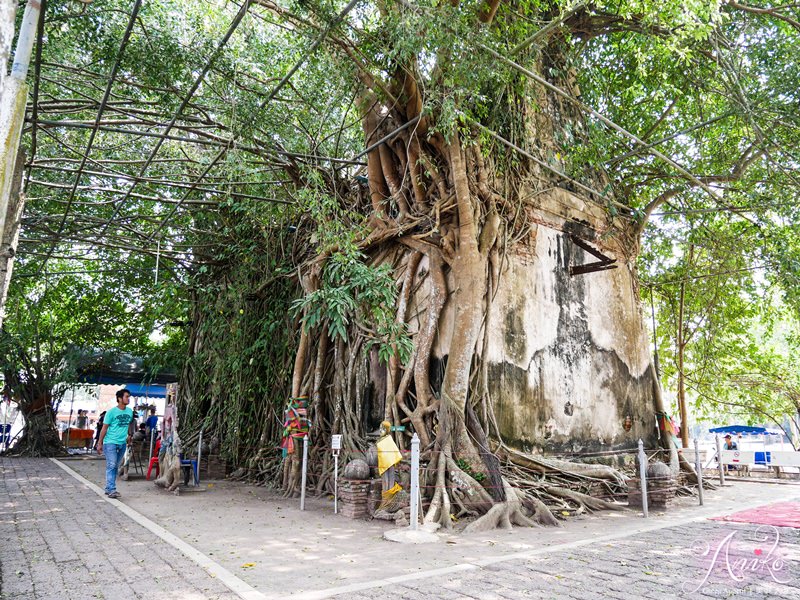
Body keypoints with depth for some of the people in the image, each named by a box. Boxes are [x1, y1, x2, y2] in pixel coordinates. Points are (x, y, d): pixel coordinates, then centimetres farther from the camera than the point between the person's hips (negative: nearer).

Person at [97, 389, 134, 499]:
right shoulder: (112, 412, -10)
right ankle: (112, 490, -11)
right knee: (111, 465, -10)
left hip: (122, 443, 6)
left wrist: (129, 435, 17)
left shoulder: (130, 411, 6)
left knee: (116, 467, 11)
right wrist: (100, 443, -6)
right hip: (110, 442, -6)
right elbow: (104, 428, -6)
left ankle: (108, 489, 20)